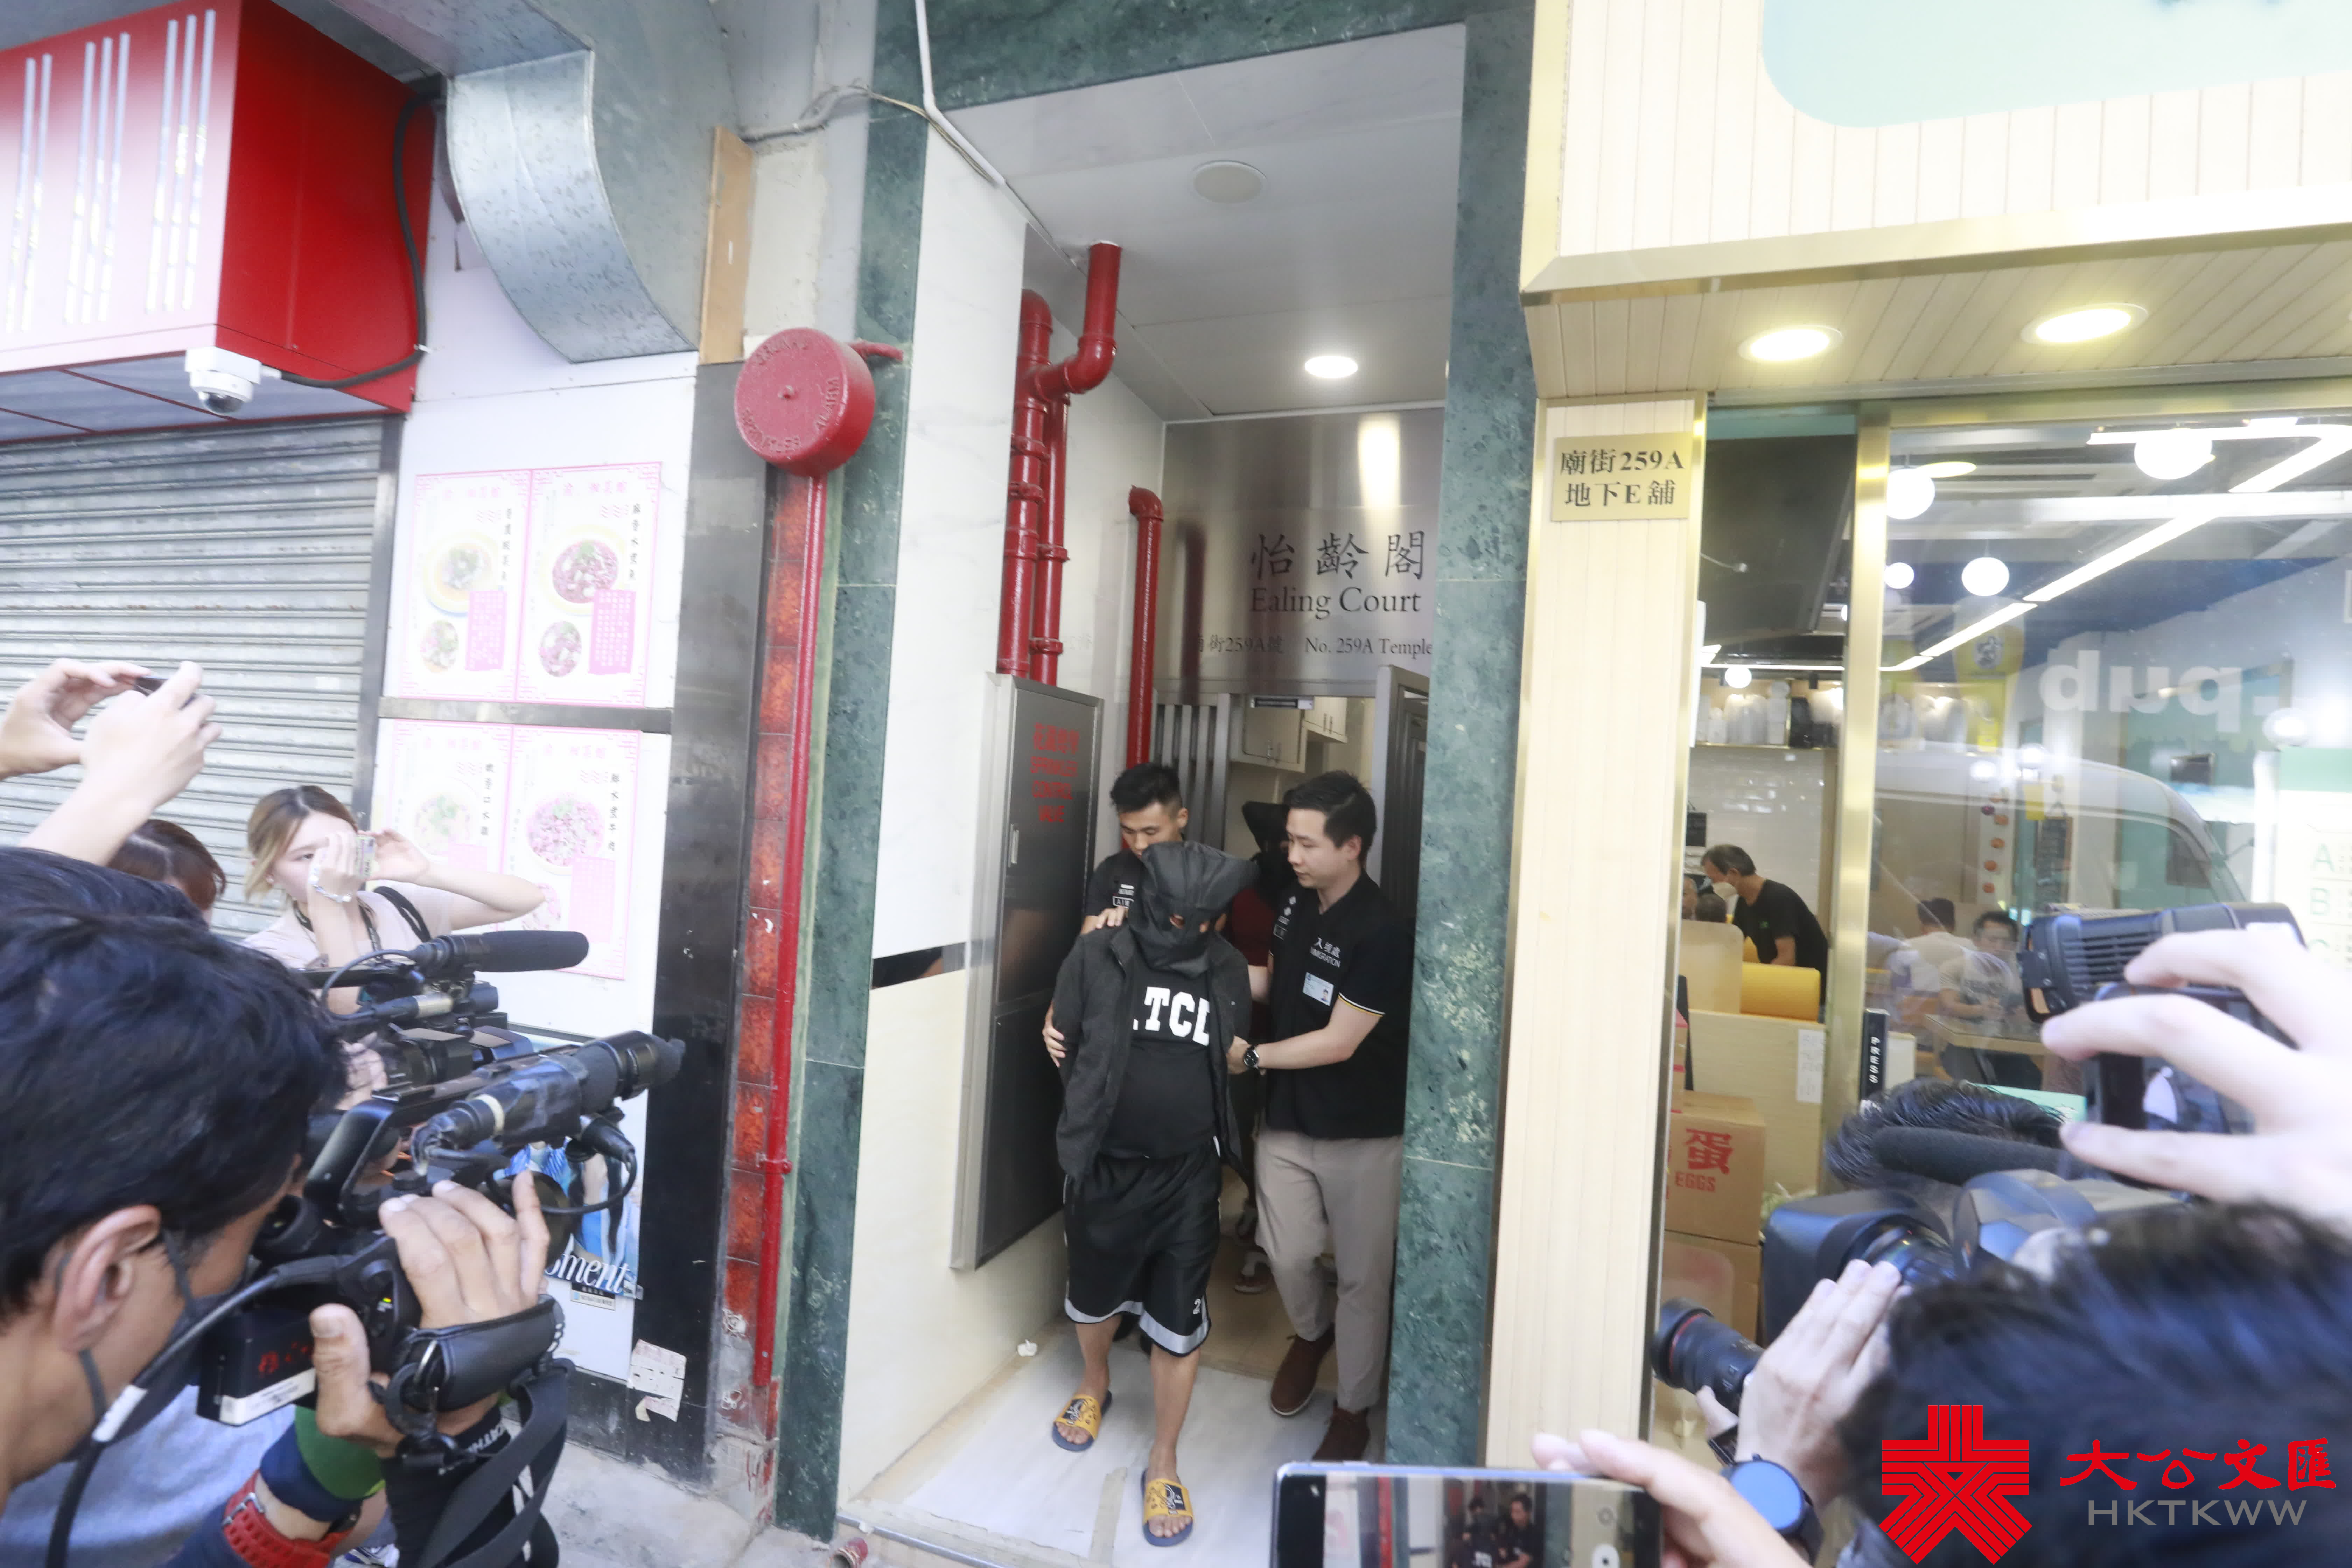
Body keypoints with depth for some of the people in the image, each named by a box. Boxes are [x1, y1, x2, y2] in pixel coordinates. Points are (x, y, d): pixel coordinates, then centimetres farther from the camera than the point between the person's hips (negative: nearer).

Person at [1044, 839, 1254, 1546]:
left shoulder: (1229, 971, -4)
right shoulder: (1098, 954, -11)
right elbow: (1063, 1045, -2)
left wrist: (1192, 1110, 2)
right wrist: (1084, 1121, 2)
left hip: (1187, 1174, 0)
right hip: (1104, 1165, 0)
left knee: (1178, 1326, 10)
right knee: (1094, 1296, 23)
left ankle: (1163, 1463, 33)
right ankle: (1095, 1387, 55)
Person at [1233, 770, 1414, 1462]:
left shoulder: (1383, 933, -24)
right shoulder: (1297, 903, -1)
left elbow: (1338, 1042, -21)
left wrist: (1253, 1057, -14)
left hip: (1362, 1132, -5)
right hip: (1287, 1118, 6)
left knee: (1362, 1278, 11)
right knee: (1289, 1255, 15)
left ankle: (1353, 1410, 34)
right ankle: (1312, 1333, 48)